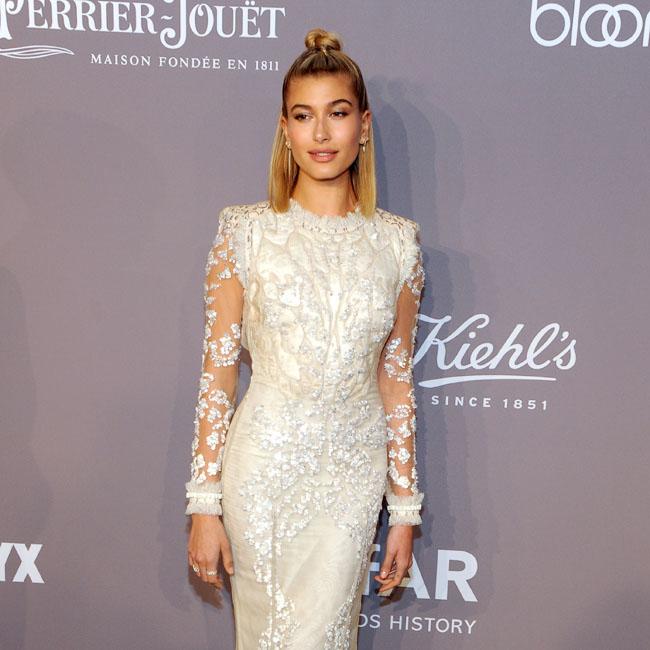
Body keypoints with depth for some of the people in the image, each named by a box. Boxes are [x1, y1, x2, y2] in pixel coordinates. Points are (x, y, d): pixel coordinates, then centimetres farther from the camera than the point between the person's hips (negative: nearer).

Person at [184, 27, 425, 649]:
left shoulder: (397, 240, 0)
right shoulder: (244, 230, -5)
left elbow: (396, 380, 4)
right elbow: (217, 373, -4)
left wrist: (405, 507, 6)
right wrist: (204, 503, -4)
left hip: (354, 473, 1)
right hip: (264, 464, -1)